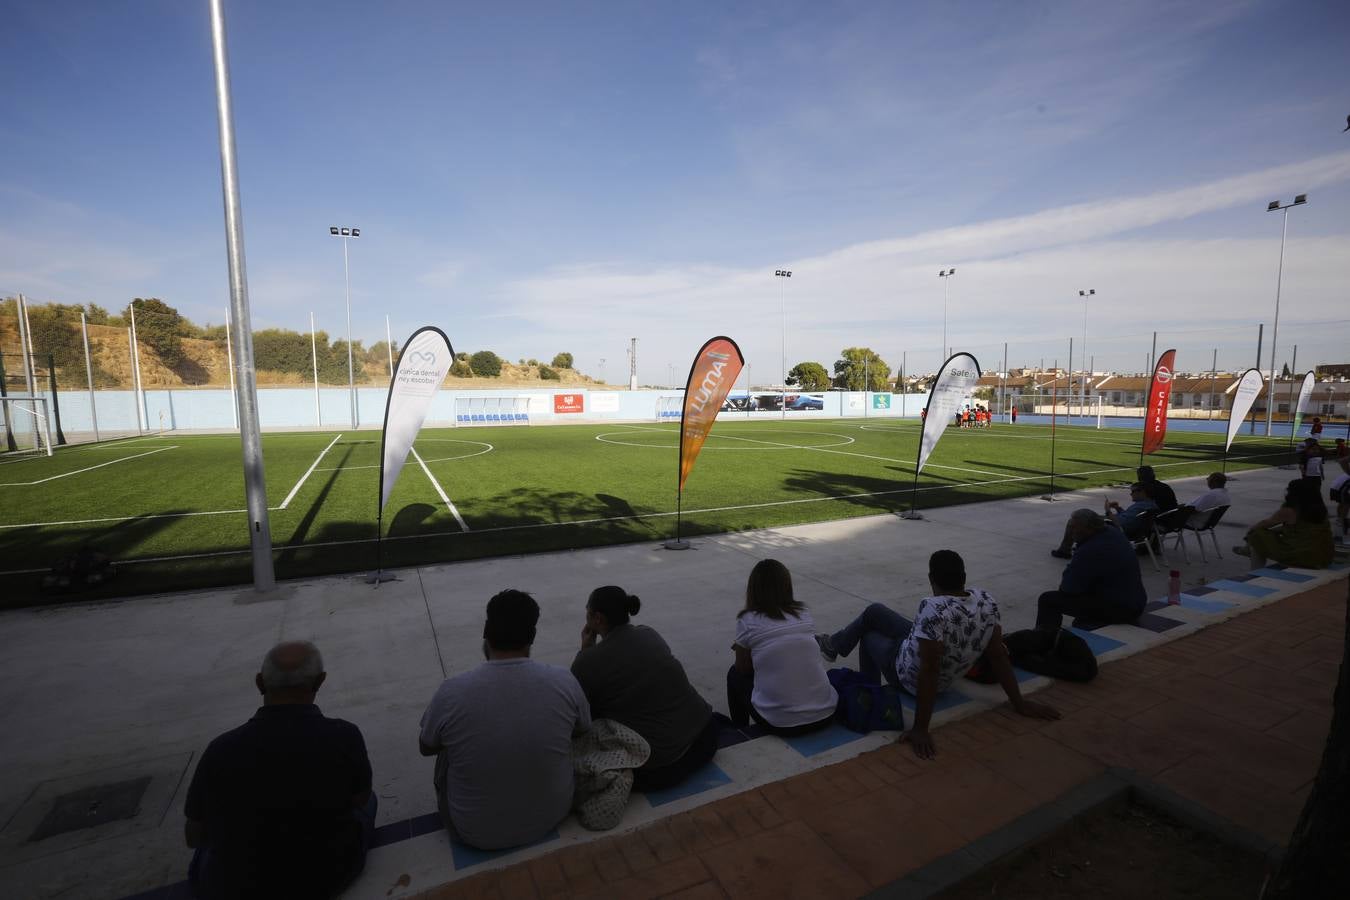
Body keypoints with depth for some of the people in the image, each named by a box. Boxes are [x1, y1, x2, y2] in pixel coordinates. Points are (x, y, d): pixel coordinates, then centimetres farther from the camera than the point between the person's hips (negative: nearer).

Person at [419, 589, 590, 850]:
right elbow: (583, 730, 2)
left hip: (476, 832, -1)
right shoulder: (563, 681, -20)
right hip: (552, 816, 1)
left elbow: (425, 748, -1)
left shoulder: (451, 693, -24)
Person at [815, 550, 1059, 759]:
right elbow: (999, 656, -12)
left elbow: (928, 672, -39)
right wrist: (1019, 703, -1)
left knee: (869, 636, 24)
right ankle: (835, 644, 47)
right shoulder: (986, 600, -17)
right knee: (873, 611, 21)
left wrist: (920, 729, -32)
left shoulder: (933, 610, -41)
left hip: (910, 677, -7)